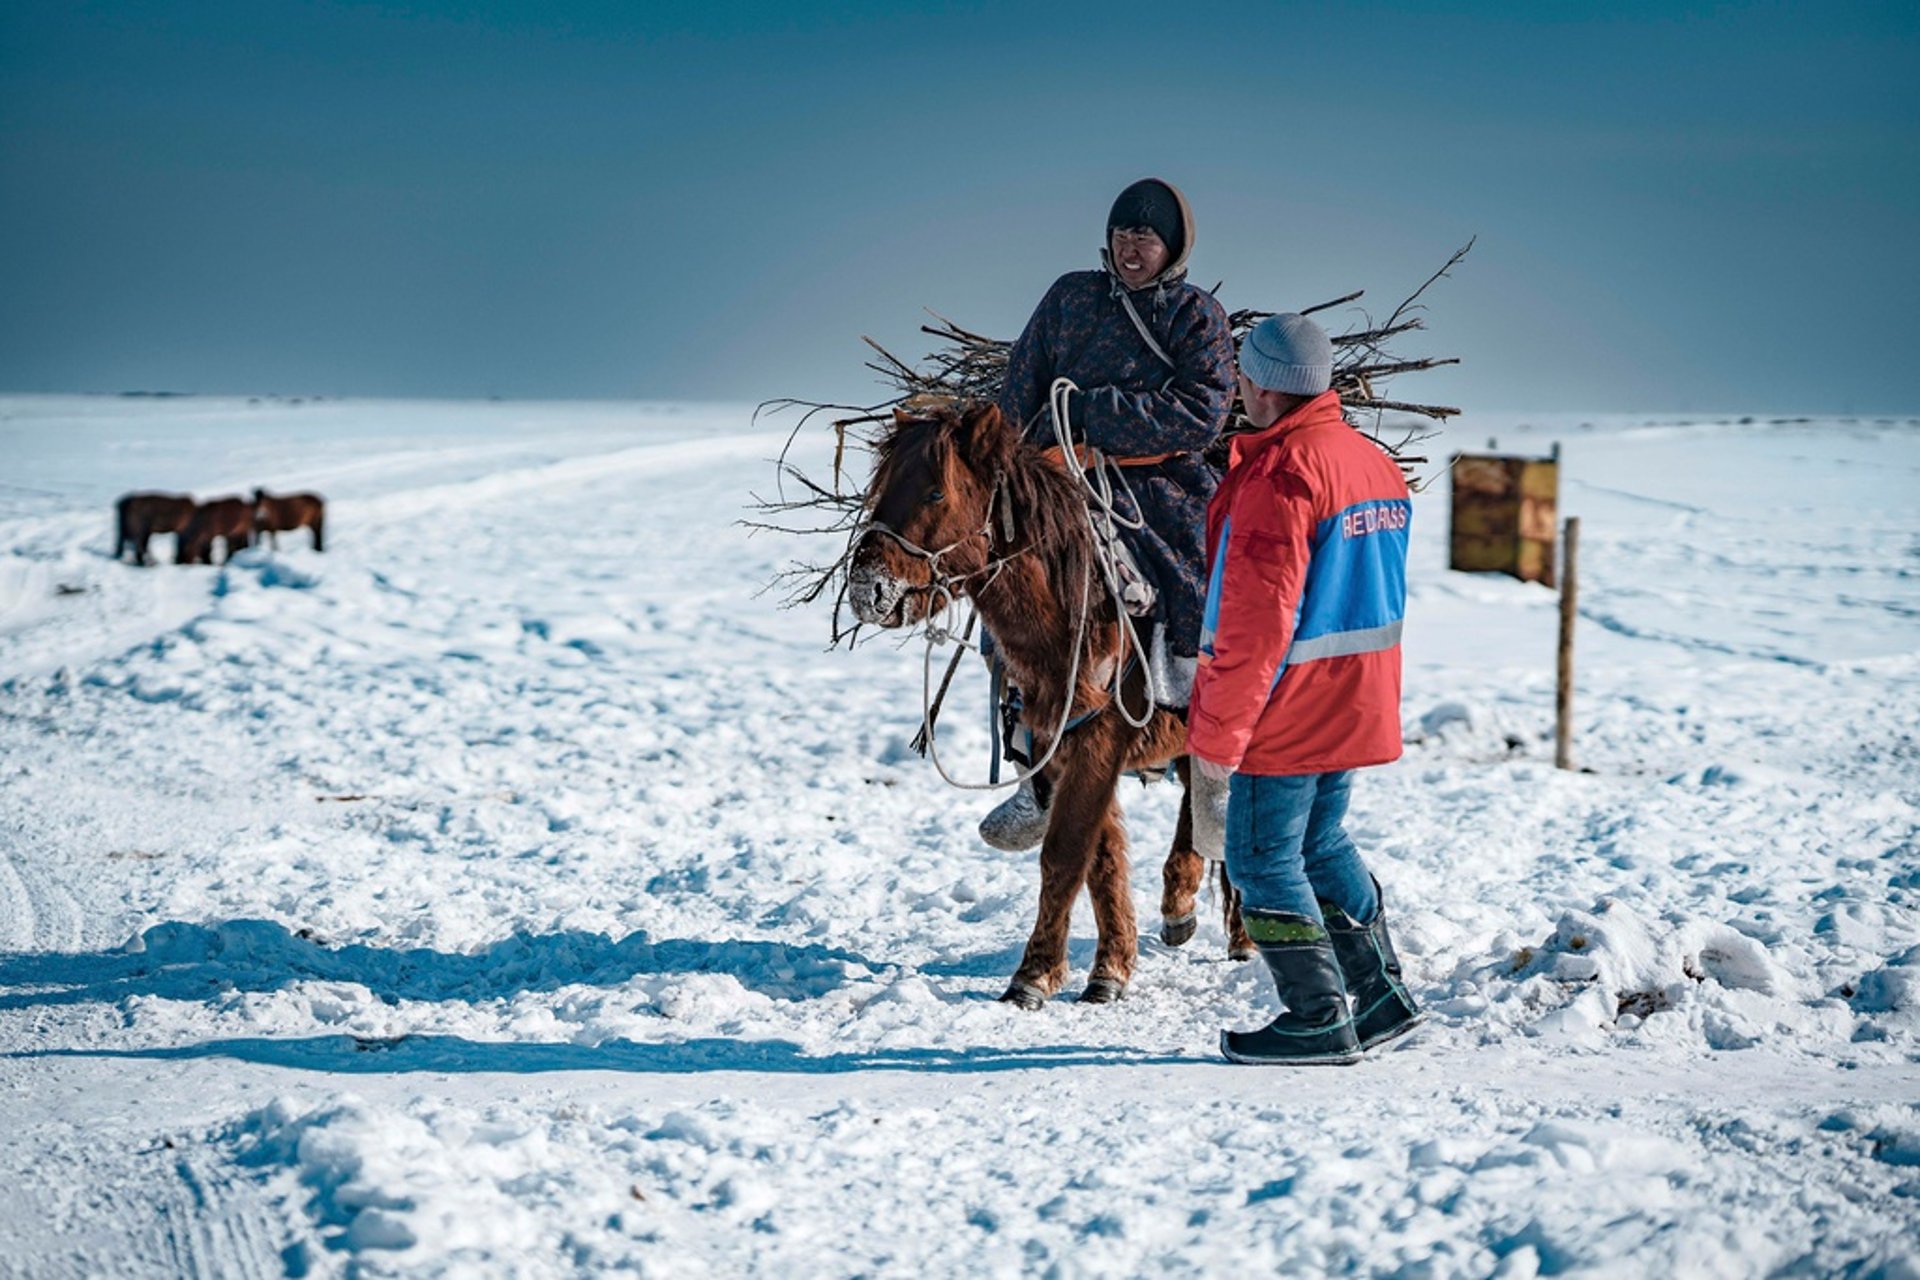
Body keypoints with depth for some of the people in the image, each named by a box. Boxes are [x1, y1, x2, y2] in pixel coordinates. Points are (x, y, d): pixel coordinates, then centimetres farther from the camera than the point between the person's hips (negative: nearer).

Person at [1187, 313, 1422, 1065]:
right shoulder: (1374, 461, 9)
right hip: (1353, 710, 9)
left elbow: (1256, 620, -22)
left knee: (1262, 860, 2)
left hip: (1286, 714, -9)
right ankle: (1380, 994, 24)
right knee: (1321, 844, 21)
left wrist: (1218, 731, -18)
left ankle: (1318, 1019, 4)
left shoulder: (1280, 474, -21)